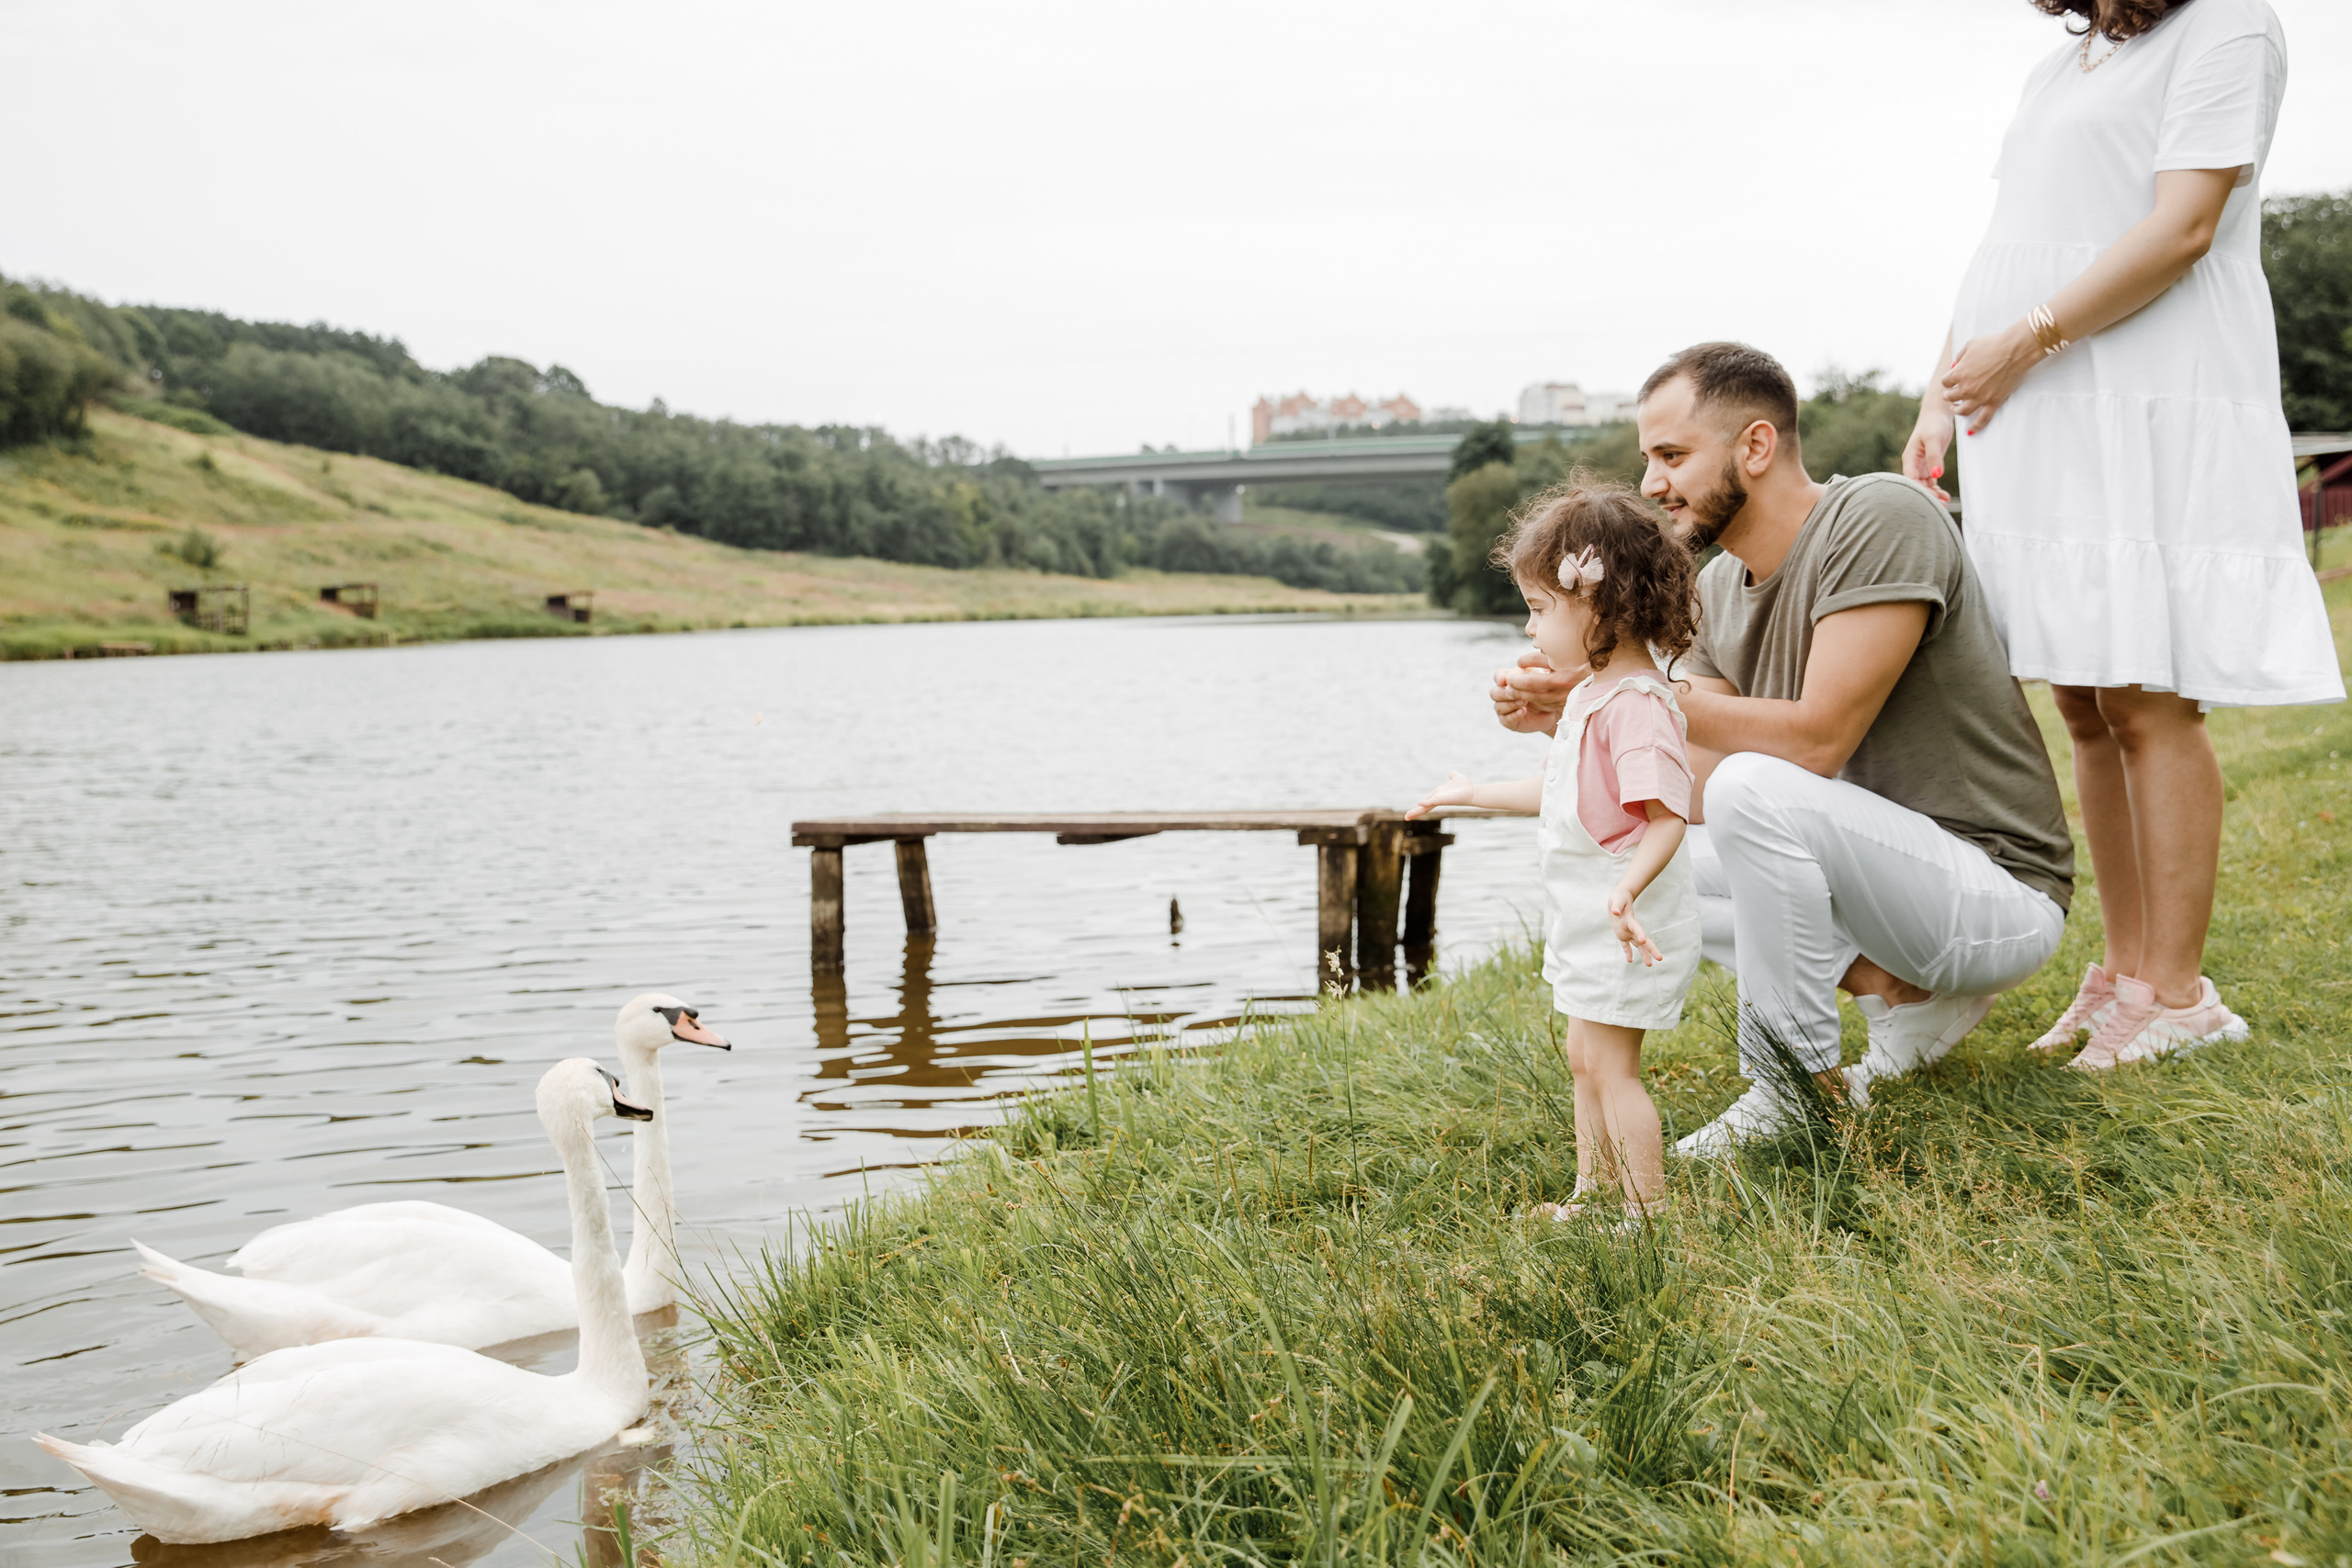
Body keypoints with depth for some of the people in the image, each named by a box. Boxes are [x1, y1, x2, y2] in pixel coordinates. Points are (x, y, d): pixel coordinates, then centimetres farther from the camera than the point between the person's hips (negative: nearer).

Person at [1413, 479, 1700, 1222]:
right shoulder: (1593, 691, 10)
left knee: (1609, 1065, -4)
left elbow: (1665, 818, -31)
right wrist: (1474, 794, 31)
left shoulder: (1636, 706, -23)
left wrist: (1628, 889, -46)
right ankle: (1592, 1195, 32)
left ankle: (1650, 1214, 5)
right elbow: (1561, 792, 23)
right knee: (1585, 1058, 19)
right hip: (1586, 914, 11)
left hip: (1630, 926, -11)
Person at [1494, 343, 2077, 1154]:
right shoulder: (1718, 588, 5)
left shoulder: (1881, 518, -19)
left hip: (1998, 890, -8)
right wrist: (1573, 716, -12)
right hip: (1871, 868, 9)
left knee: (1755, 790, -32)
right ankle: (1894, 991, 4)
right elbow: (1690, 780, 3)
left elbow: (1816, 739, -27)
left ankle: (1799, 1092, -15)